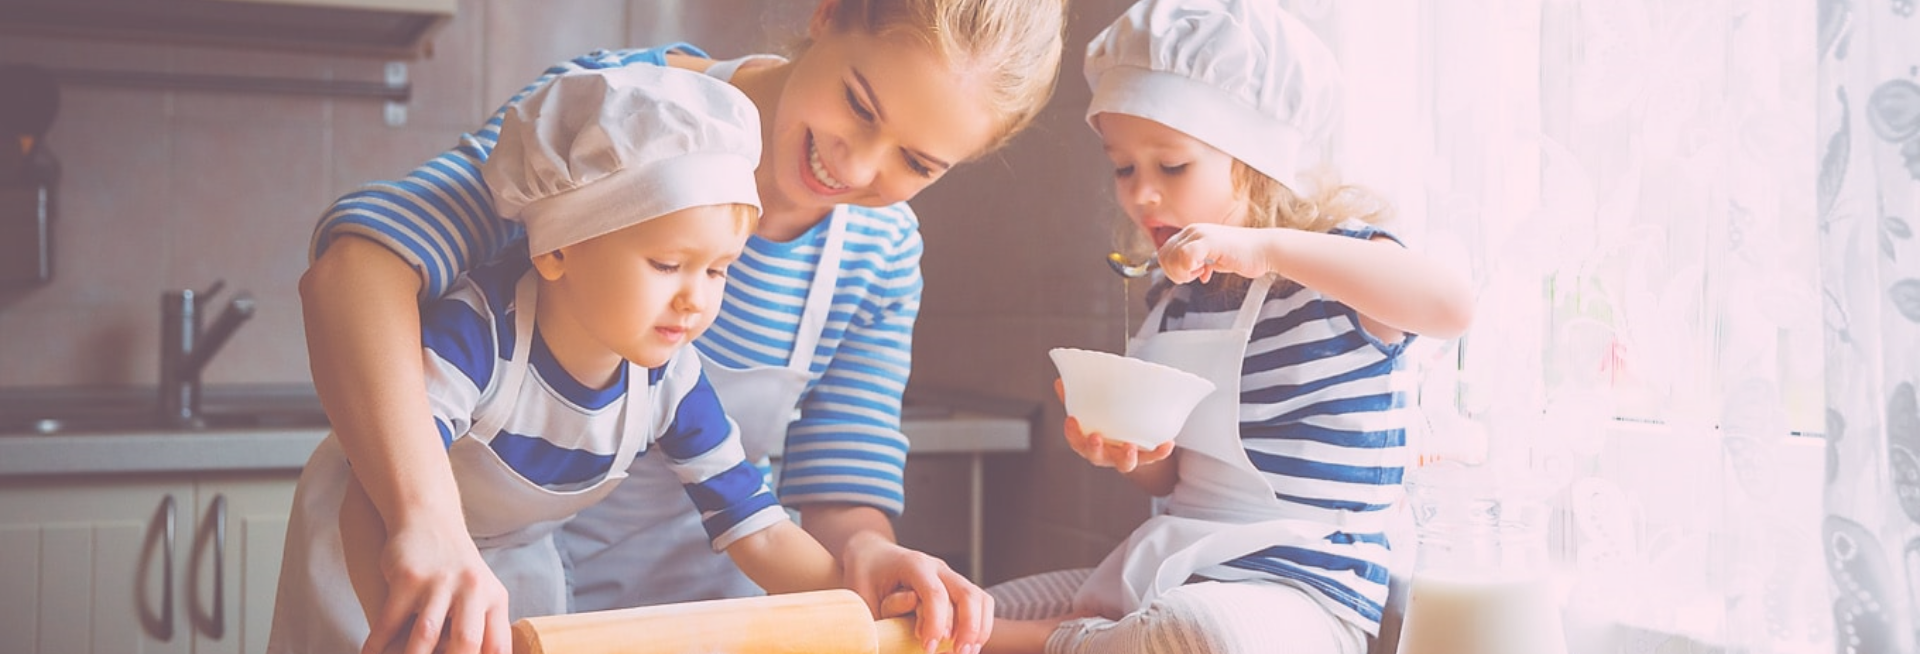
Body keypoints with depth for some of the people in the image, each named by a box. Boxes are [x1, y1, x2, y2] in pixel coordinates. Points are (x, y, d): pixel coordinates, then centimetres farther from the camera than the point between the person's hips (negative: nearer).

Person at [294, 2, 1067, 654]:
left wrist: (863, 549, -29)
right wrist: (430, 521, -46)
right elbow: (360, 263, -32)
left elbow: (839, 497, -5)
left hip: (681, 582, 4)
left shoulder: (882, 257, -6)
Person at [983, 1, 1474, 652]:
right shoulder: (1171, 298, 11)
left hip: (1297, 585, -6)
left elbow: (1451, 306, -33)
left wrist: (1269, 247, -35)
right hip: (1162, 570, 6)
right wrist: (1127, 449, -6)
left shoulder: (1334, 261, -8)